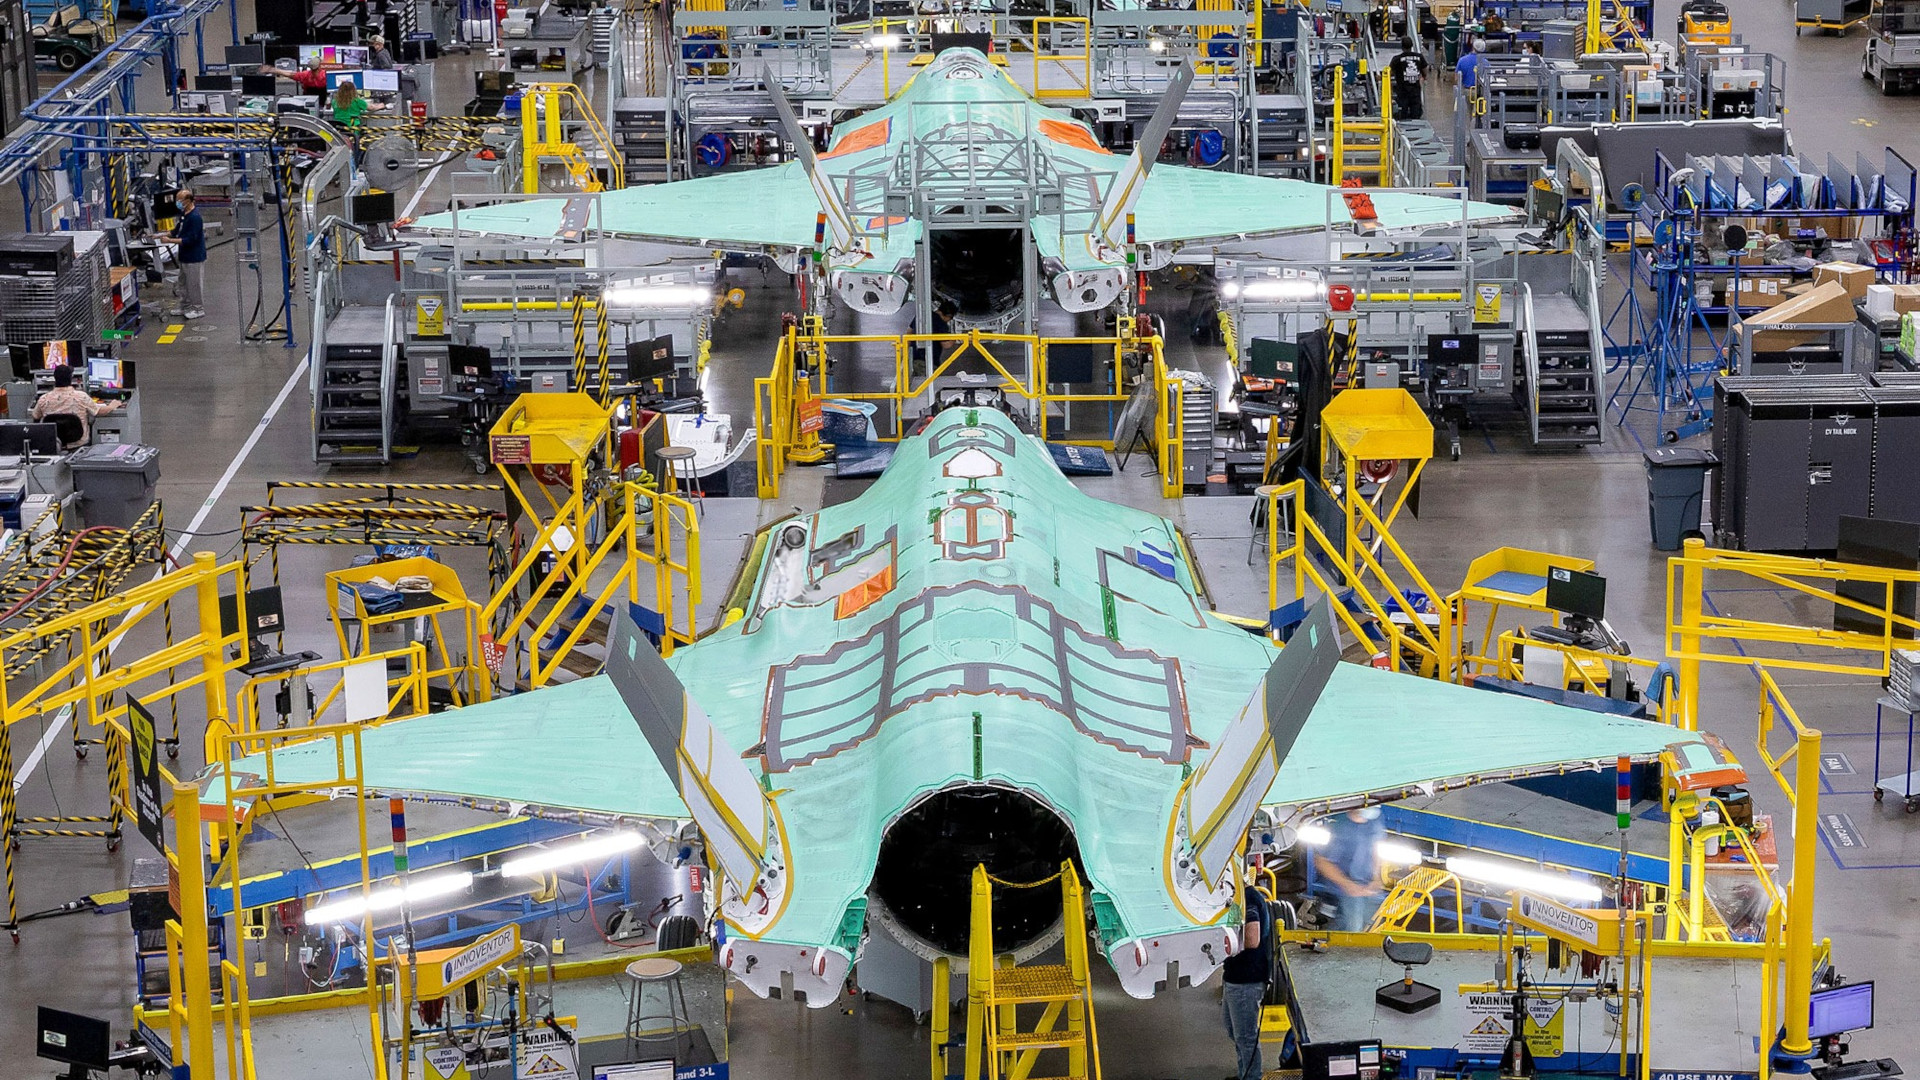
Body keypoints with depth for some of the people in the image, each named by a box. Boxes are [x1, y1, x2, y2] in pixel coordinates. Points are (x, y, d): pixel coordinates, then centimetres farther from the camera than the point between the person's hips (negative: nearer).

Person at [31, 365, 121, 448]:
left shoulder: (44, 399, -13)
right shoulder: (81, 397, -17)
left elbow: (35, 417, 7)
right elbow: (99, 411, -2)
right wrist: (111, 406, 20)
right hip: (79, 443, -1)